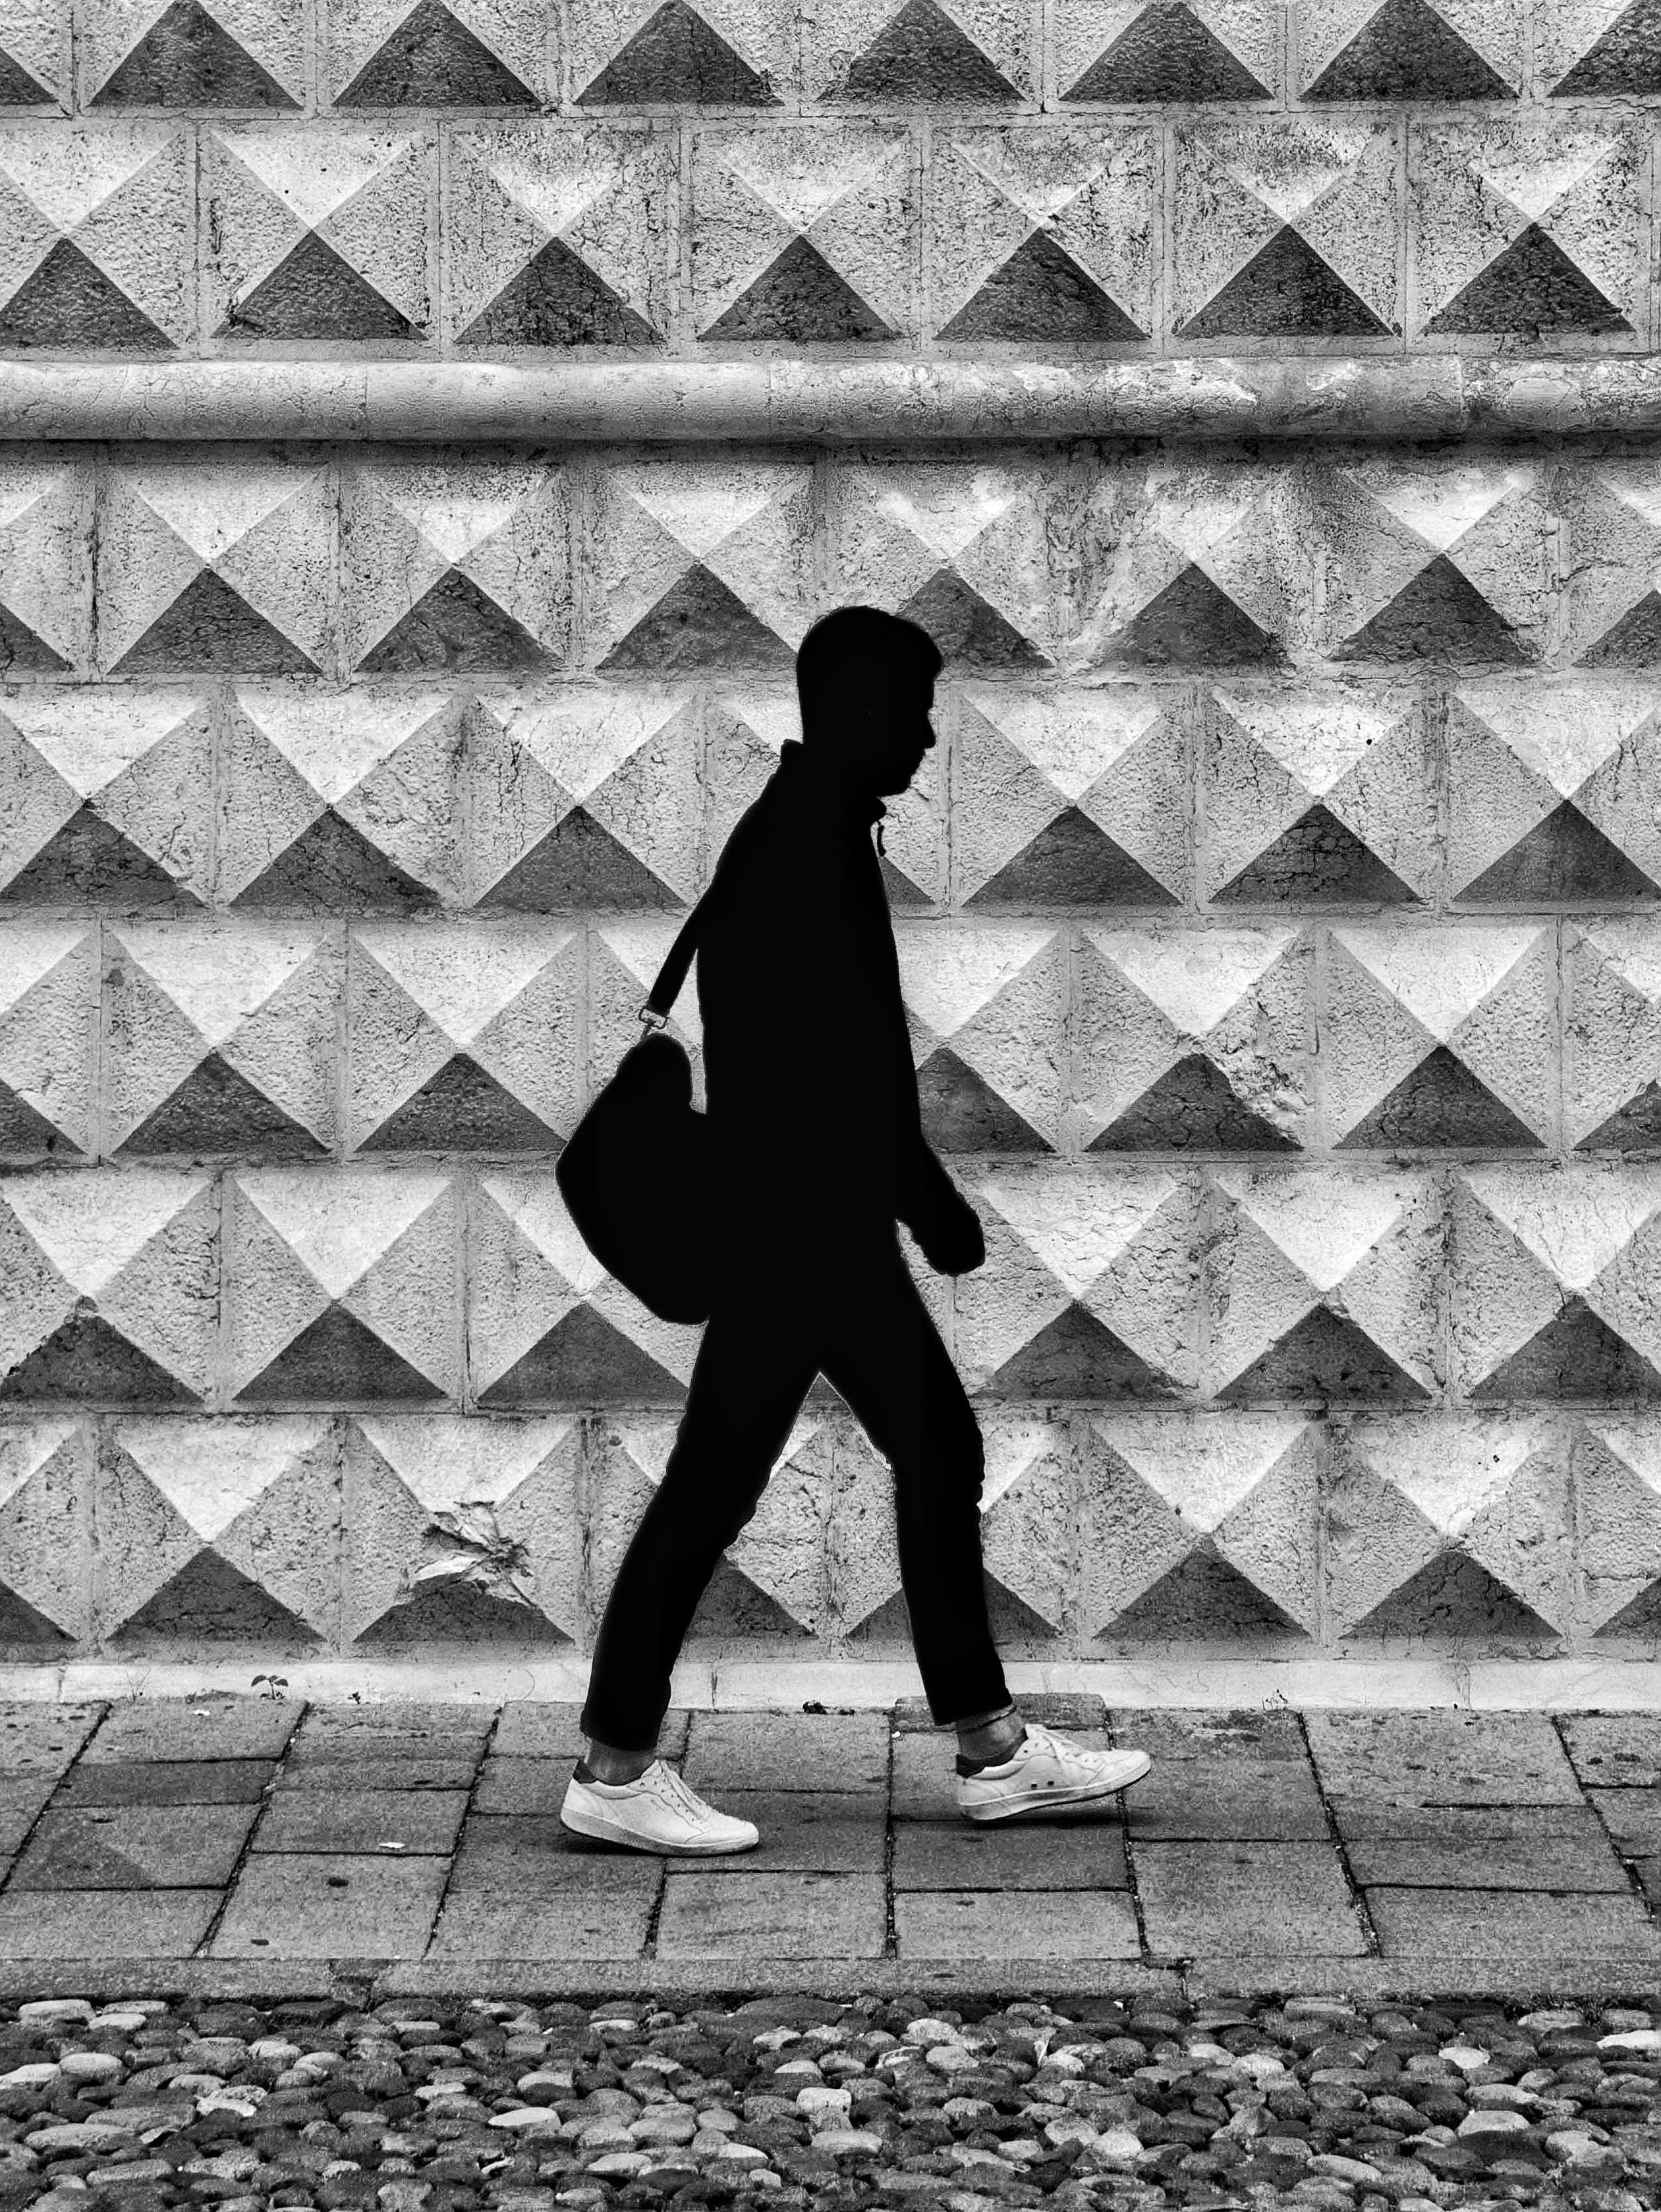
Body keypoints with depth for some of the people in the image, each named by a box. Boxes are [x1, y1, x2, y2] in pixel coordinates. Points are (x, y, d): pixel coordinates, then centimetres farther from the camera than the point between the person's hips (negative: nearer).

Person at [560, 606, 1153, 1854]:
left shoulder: (808, 836, 13)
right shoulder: (804, 850, -18)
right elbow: (847, 1065, -22)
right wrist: (933, 1203, -16)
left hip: (826, 1225, 11)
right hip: (803, 1227, -11)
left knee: (940, 1454, 13)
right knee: (718, 1480, -3)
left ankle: (993, 1750, 20)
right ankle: (617, 1767, 6)